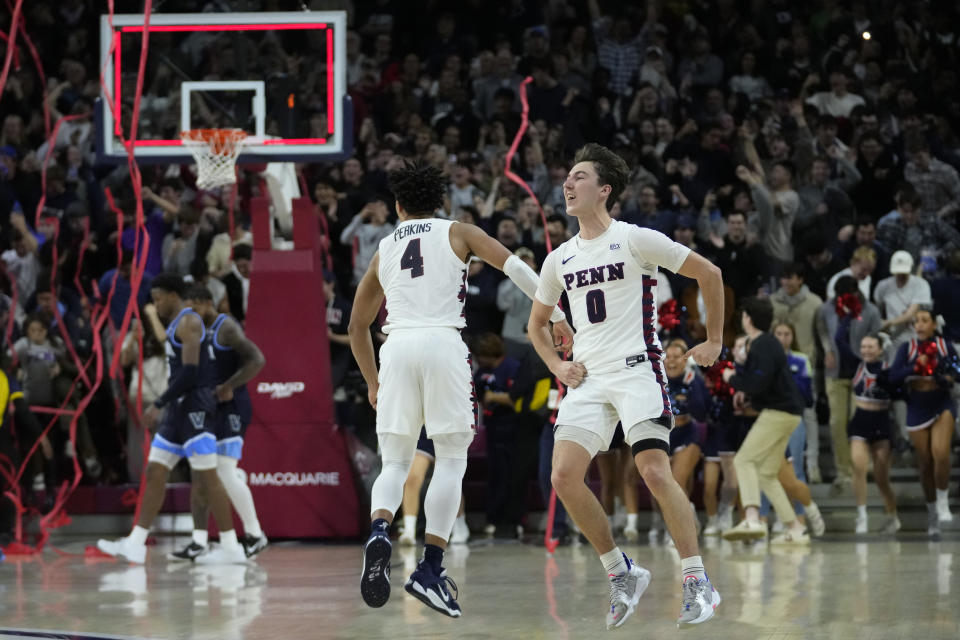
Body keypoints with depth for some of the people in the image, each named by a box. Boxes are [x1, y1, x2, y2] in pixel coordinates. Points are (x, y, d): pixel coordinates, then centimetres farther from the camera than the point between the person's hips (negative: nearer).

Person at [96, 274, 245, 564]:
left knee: (207, 478, -8)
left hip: (194, 406, -10)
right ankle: (135, 544, 6)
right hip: (179, 409, 10)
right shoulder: (175, 324, 19)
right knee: (155, 472, 6)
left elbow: (190, 372, -21)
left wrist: (159, 404, -19)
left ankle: (230, 547, -4)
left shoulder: (188, 322, -12)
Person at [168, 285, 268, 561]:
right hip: (207, 409, 9)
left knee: (225, 472, -13)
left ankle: (255, 534, -2)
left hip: (230, 409, -9)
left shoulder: (226, 328, -11)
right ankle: (199, 542, 7)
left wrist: (228, 387, -21)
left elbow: (257, 360, -20)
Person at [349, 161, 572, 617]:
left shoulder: (383, 251, 23)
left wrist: (373, 382, 41)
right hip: (443, 344, -2)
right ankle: (430, 570, -6)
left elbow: (357, 327, 29)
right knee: (451, 461, 6)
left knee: (395, 463, 9)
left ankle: (379, 531, -22)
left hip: (397, 346, 2)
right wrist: (556, 316, 2)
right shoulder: (458, 233, 15)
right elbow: (513, 266, 1)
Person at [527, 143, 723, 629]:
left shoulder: (634, 240, -4)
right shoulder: (559, 260, 13)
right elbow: (536, 324, 27)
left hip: (637, 371, -5)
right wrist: (556, 366, 9)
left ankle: (698, 583, -9)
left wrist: (714, 342, 2)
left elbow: (708, 274, 1)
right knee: (564, 476, -10)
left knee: (654, 471, -18)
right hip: (588, 380, 6)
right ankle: (622, 575, 4)